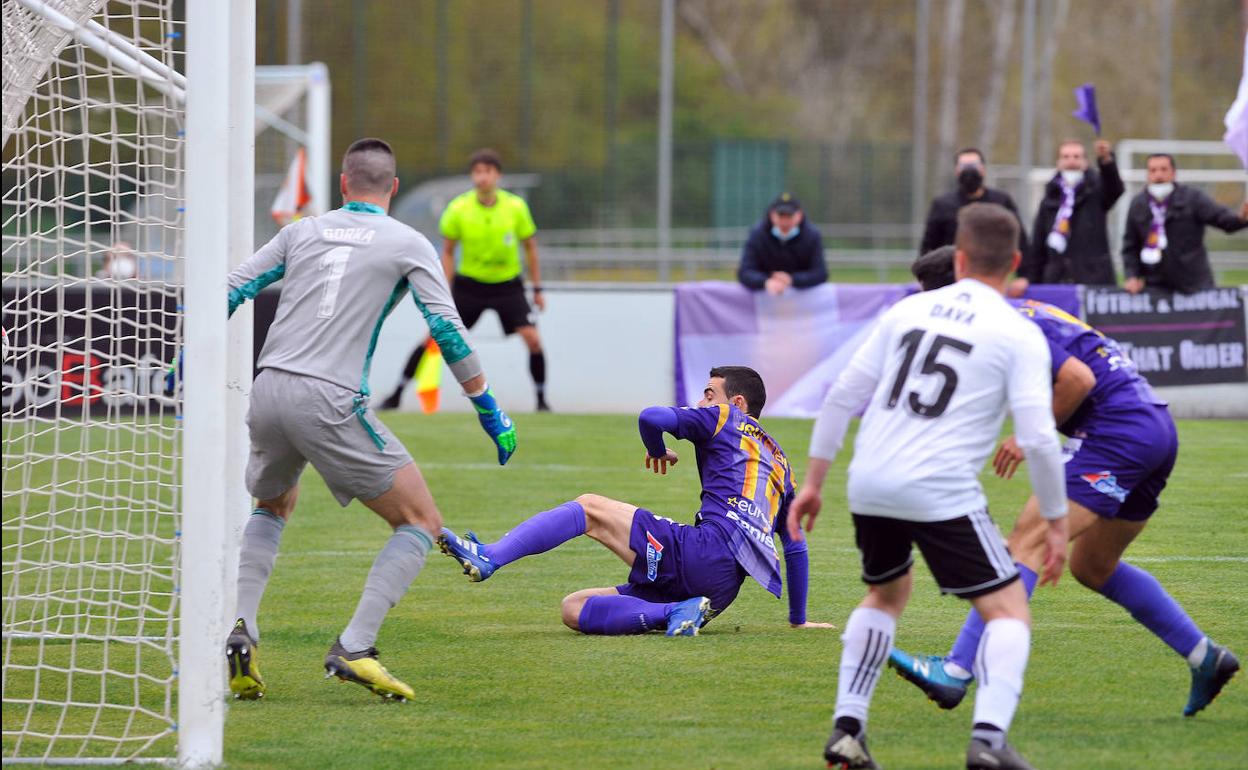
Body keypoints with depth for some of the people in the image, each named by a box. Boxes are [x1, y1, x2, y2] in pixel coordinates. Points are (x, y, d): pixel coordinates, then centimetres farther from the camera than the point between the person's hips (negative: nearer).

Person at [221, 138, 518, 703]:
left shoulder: (302, 232, 17)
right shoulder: (408, 245, 5)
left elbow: (230, 292, 15)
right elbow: (447, 331, -1)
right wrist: (489, 410, 7)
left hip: (268, 390, 5)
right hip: (330, 401, -5)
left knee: (272, 507, 32)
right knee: (421, 522, 4)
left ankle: (239, 629, 9)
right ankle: (353, 649, -12)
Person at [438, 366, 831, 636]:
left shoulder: (723, 419, 14)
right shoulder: (779, 460, 35)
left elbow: (652, 417, -2)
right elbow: (796, 546, 37)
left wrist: (657, 451, 21)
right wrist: (799, 619, 44)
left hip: (706, 550, -7)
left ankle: (489, 558, -23)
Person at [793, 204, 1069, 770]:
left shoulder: (907, 311, 12)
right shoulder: (1020, 336, -1)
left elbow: (843, 396, 12)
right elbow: (1038, 438, -9)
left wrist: (813, 480, 20)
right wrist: (1057, 523, 1)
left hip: (870, 488, 5)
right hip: (943, 493, -5)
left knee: (887, 596, 29)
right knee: (1009, 612, 3)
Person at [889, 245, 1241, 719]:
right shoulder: (1019, 315, 19)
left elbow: (1079, 378, -20)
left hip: (1118, 430, -10)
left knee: (1027, 542, -15)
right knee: (1093, 567, 21)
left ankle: (956, 671, -24)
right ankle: (1205, 657, 21)